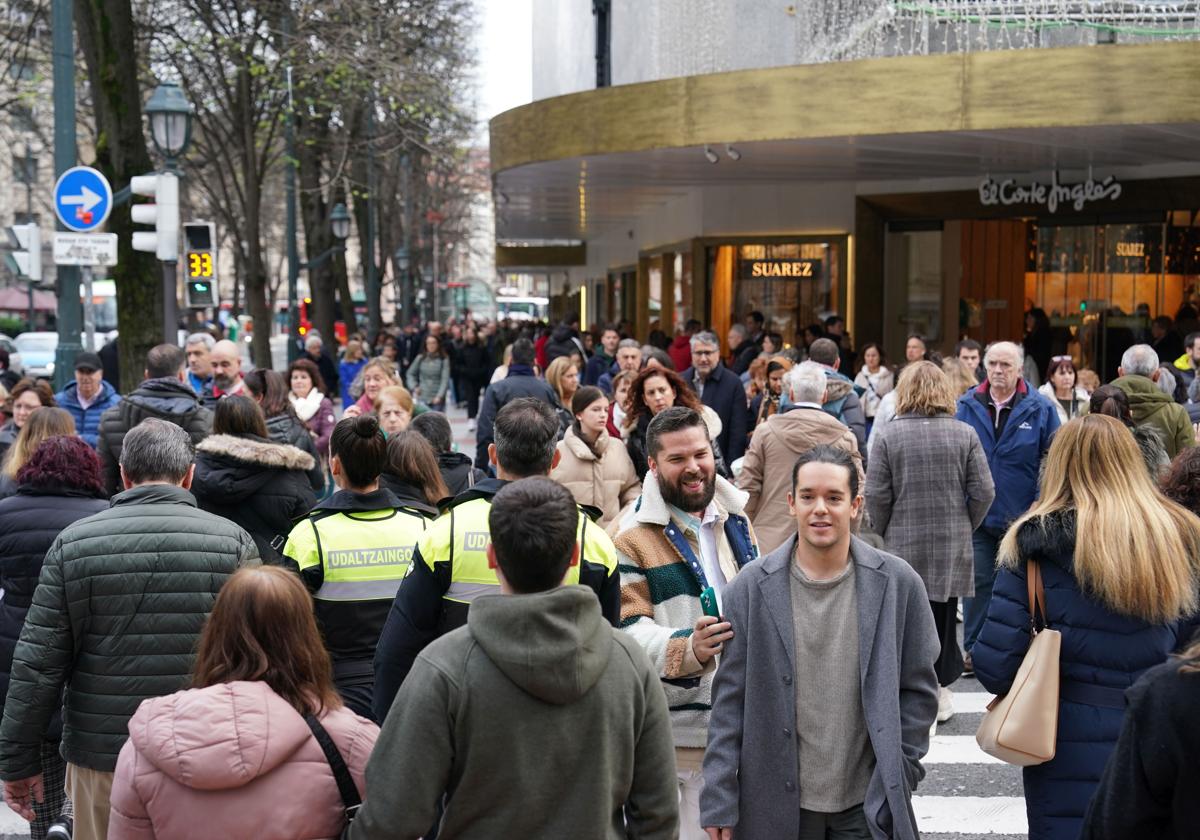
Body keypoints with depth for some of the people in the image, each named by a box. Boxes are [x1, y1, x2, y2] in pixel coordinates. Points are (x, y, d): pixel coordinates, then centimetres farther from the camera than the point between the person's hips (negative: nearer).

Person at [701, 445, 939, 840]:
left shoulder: (898, 584, -2)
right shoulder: (750, 589, -4)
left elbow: (918, 691, 4)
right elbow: (730, 700, -2)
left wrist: (898, 778, -1)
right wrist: (719, 801, -4)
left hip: (867, 806, 0)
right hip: (776, 804, 0)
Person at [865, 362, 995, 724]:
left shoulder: (889, 435, -6)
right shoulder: (965, 434, -1)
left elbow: (876, 494, -7)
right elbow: (983, 492, -2)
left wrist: (885, 531, 9)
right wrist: (966, 527, 13)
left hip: (904, 545, -1)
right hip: (952, 546, 2)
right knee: (944, 617, 10)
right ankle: (940, 692, 16)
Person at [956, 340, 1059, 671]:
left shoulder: (1040, 409, -2)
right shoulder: (967, 406, 3)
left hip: (1021, 516, -1)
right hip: (976, 514, 1)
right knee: (978, 582, 3)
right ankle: (973, 649, 11)